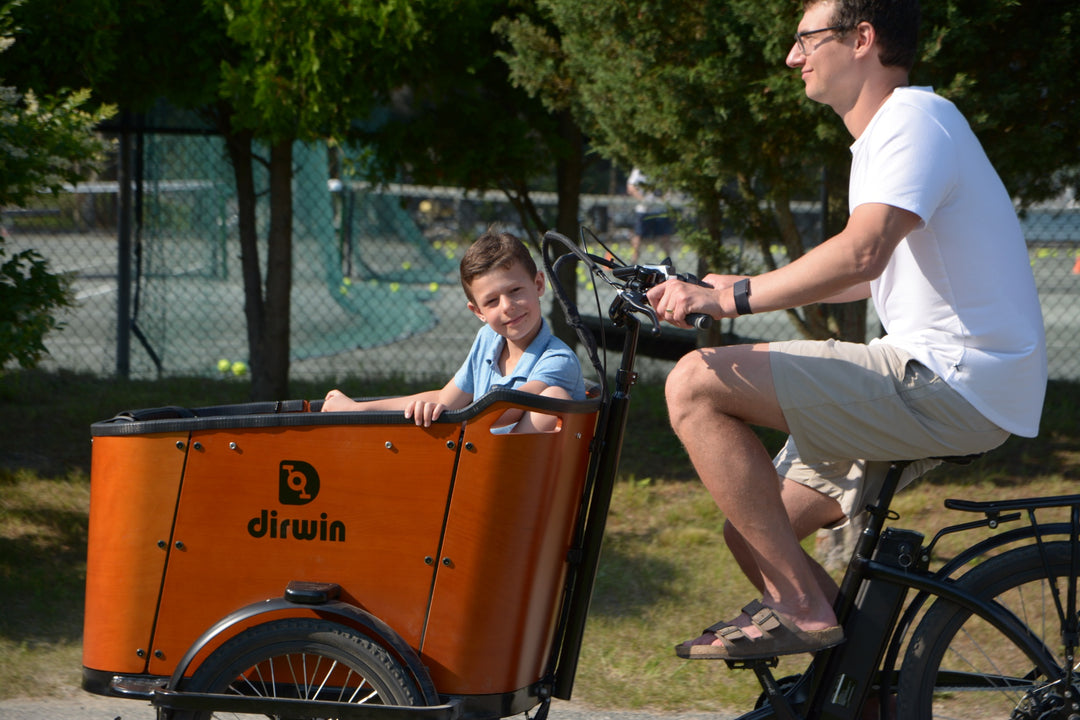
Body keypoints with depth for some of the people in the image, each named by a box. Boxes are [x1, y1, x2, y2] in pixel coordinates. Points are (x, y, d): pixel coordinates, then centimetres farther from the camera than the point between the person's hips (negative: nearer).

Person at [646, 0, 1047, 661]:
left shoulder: (916, 119, -12)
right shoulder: (885, 135, 21)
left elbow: (862, 253, -29)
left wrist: (729, 299, -29)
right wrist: (742, 286, 31)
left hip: (950, 385, -10)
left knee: (697, 383, -18)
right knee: (753, 529, 10)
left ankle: (801, 607, -15)